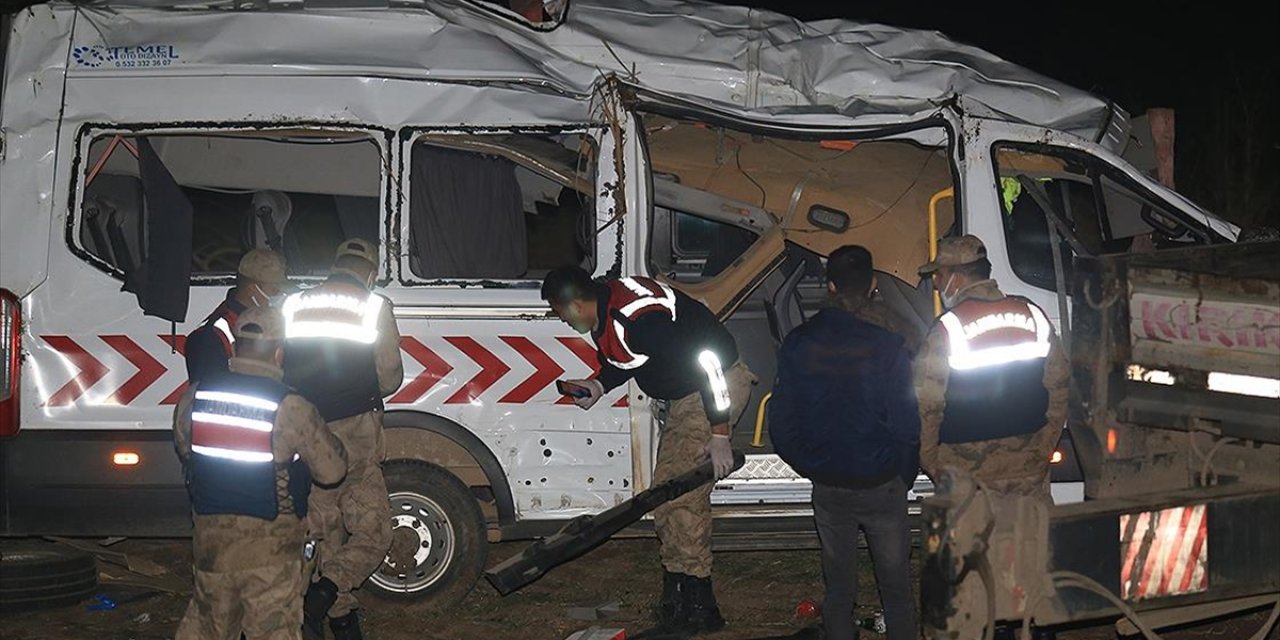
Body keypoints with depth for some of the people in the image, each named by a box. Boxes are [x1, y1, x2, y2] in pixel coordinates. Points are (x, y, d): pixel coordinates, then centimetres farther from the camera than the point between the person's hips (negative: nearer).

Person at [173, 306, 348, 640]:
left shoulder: (194, 396, -5)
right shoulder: (292, 410, -20)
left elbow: (183, 450, 12)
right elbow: (332, 470, -12)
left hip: (211, 535, 5)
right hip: (269, 545, -5)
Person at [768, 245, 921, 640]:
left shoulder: (798, 344, -7)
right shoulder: (887, 348, -17)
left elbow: (780, 424, -1)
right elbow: (908, 426, -14)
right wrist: (903, 478, 4)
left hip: (827, 487, 3)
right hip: (881, 485, -3)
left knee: (838, 587, 15)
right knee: (895, 587, 12)